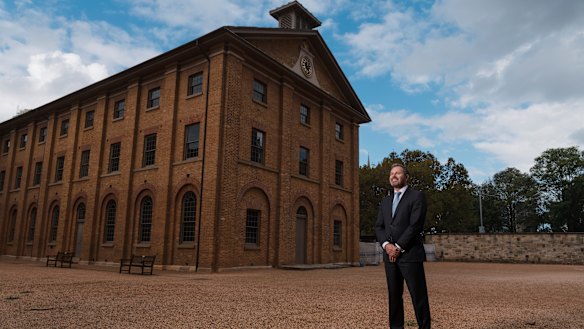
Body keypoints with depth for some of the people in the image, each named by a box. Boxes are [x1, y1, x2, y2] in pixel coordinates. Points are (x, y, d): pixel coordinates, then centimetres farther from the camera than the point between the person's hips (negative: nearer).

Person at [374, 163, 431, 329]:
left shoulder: (417, 196, -2)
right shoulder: (385, 200, 17)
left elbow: (415, 225, -12)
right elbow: (379, 226, 11)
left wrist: (398, 247, -13)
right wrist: (387, 245, -7)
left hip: (410, 254, -5)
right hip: (390, 255, 6)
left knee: (418, 295, -2)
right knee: (394, 295, 8)